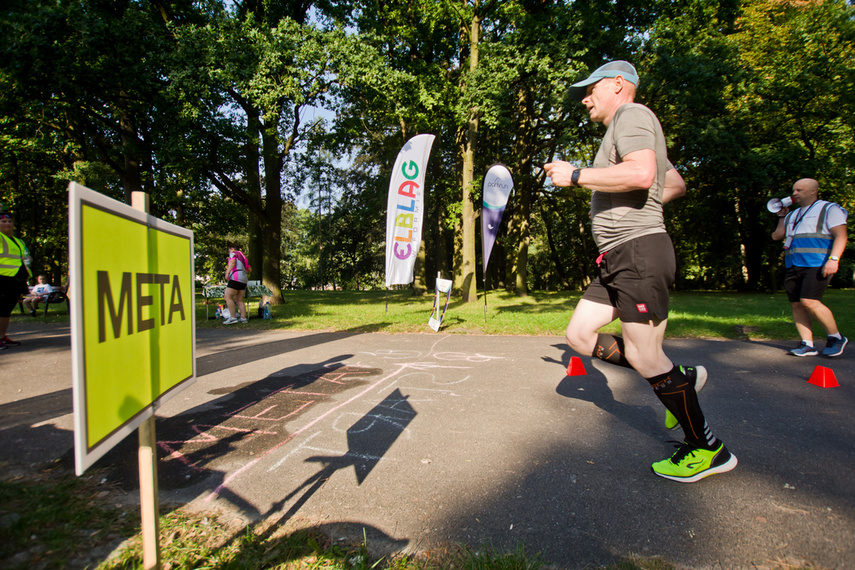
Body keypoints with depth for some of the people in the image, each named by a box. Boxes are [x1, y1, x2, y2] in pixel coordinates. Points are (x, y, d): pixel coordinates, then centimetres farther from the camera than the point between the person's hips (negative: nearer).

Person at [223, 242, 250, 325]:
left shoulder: (233, 253, 5)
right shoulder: (243, 256, 28)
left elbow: (232, 262, -16)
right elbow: (249, 269, 30)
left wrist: (227, 272, -24)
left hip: (236, 278, -9)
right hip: (244, 279, 9)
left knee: (228, 297, -9)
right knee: (239, 300, 10)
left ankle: (233, 317, -16)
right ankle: (243, 318, 4)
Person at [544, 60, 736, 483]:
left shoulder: (631, 114, -4)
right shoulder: (628, 129, 28)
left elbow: (641, 174, -25)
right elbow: (676, 185, 34)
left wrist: (575, 175, -17)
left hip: (639, 252, -11)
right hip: (621, 258, 11)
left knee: (643, 356, -5)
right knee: (579, 335, 8)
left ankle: (708, 450, 14)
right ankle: (679, 380, 18)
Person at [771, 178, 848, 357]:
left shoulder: (829, 209, 5)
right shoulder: (793, 215, 24)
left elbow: (841, 235, -5)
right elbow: (776, 235, 23)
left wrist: (834, 259, -17)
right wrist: (781, 216, 20)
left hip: (816, 265, -7)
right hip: (793, 266, 7)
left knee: (809, 302, -18)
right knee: (797, 305, 0)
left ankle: (836, 338, 1)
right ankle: (807, 345, 3)